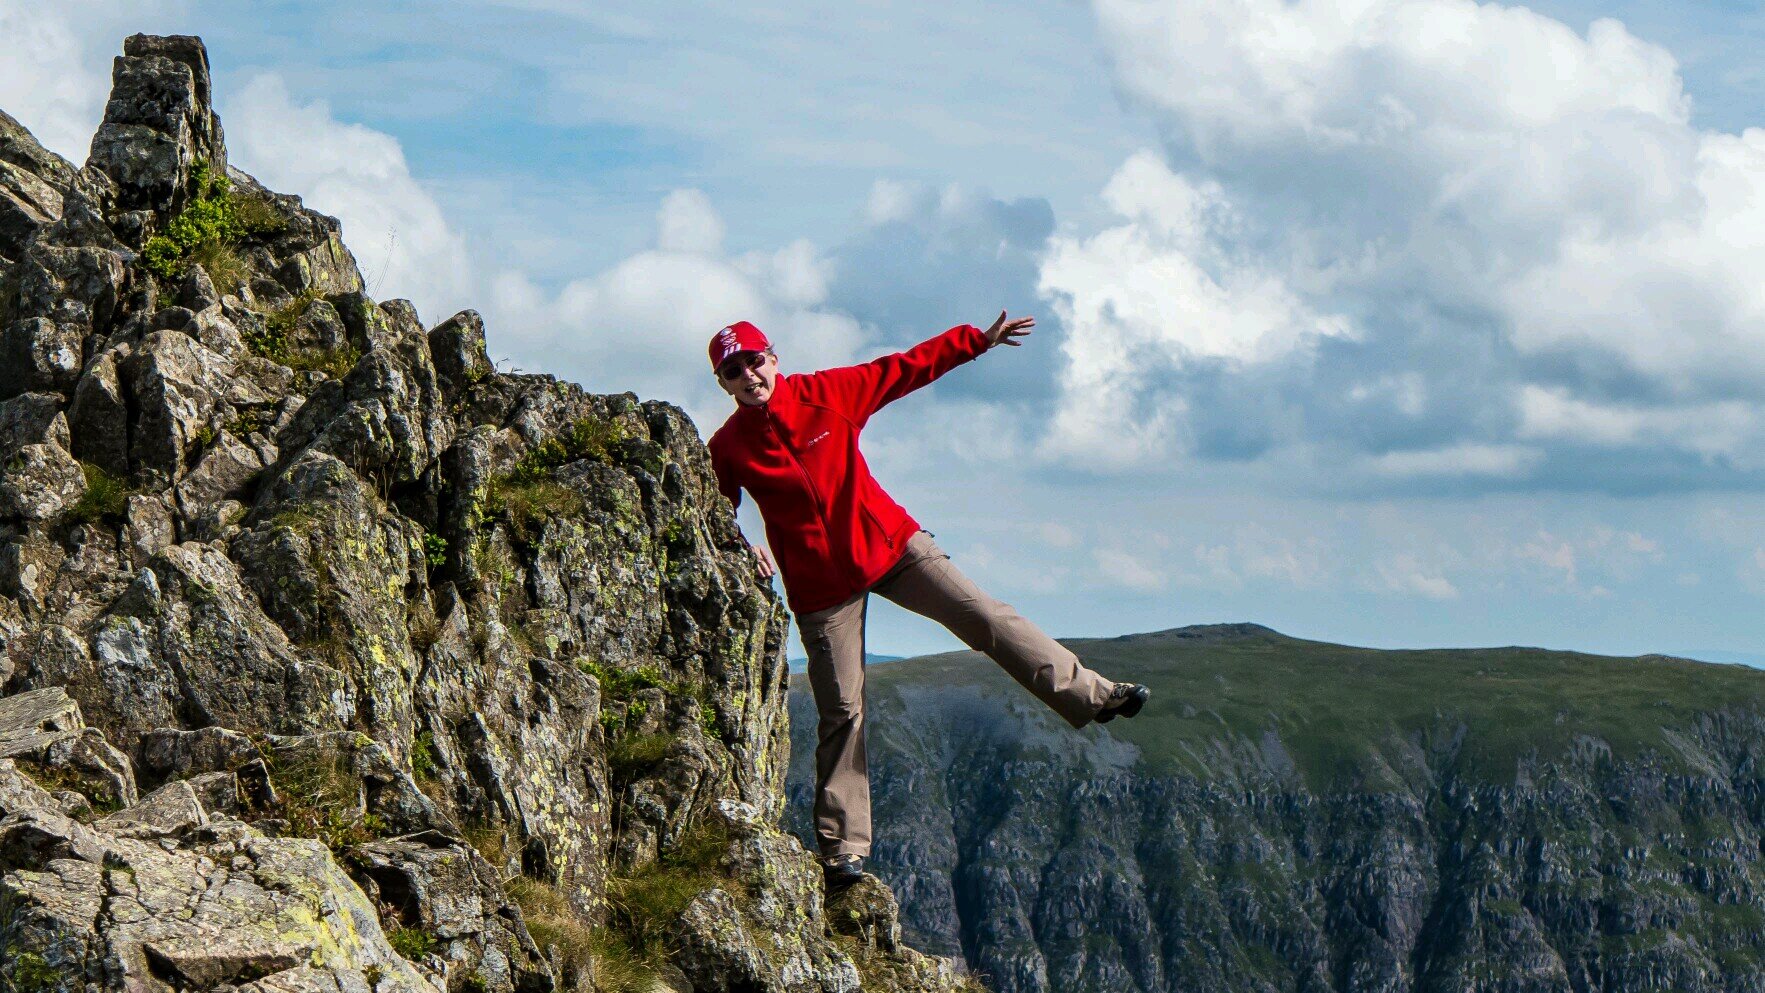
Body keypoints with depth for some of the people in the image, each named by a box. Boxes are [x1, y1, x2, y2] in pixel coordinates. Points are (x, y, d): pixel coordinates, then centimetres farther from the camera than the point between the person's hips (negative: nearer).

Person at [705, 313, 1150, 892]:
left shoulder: (829, 393, -5)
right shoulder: (727, 450, -8)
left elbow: (906, 367, 3)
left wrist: (979, 340, 4)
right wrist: (740, 546, -23)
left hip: (887, 541, 2)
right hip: (820, 582, -1)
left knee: (984, 617, -10)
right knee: (842, 711, 0)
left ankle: (1089, 695, -4)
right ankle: (841, 846, 6)